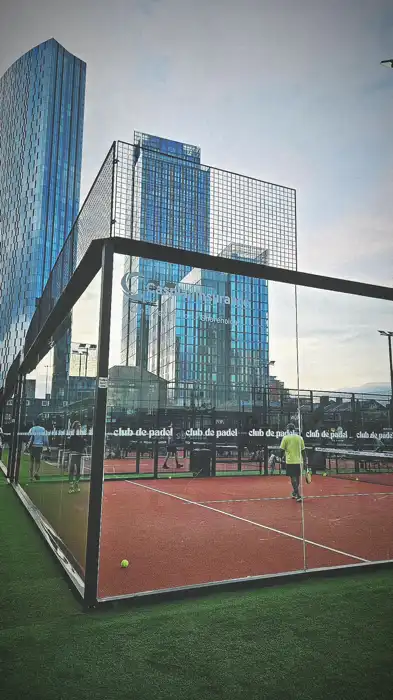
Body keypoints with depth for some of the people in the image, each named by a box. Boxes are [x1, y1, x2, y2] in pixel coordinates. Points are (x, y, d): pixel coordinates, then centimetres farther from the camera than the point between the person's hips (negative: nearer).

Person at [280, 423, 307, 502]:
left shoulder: (285, 438, -4)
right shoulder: (300, 438, 3)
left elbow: (282, 450, -3)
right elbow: (303, 450, 7)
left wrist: (284, 455, 16)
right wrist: (304, 460, 14)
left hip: (290, 461, -3)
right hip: (298, 461, 3)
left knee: (293, 478, -1)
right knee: (297, 477, 18)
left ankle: (298, 495, -10)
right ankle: (295, 492, 34)